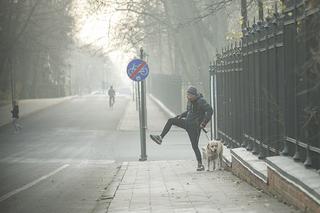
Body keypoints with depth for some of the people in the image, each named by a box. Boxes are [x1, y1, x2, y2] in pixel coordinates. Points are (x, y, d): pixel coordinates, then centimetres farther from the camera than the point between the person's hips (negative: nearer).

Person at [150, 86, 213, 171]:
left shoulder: (201, 102, -19)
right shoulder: (190, 101, 7)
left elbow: (210, 110, -27)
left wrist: (204, 122, -31)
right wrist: (181, 116, 9)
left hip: (195, 126, -8)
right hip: (187, 123, 8)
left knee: (195, 146, -8)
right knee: (170, 120, 2)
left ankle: (200, 165, 0)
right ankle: (160, 138, 0)